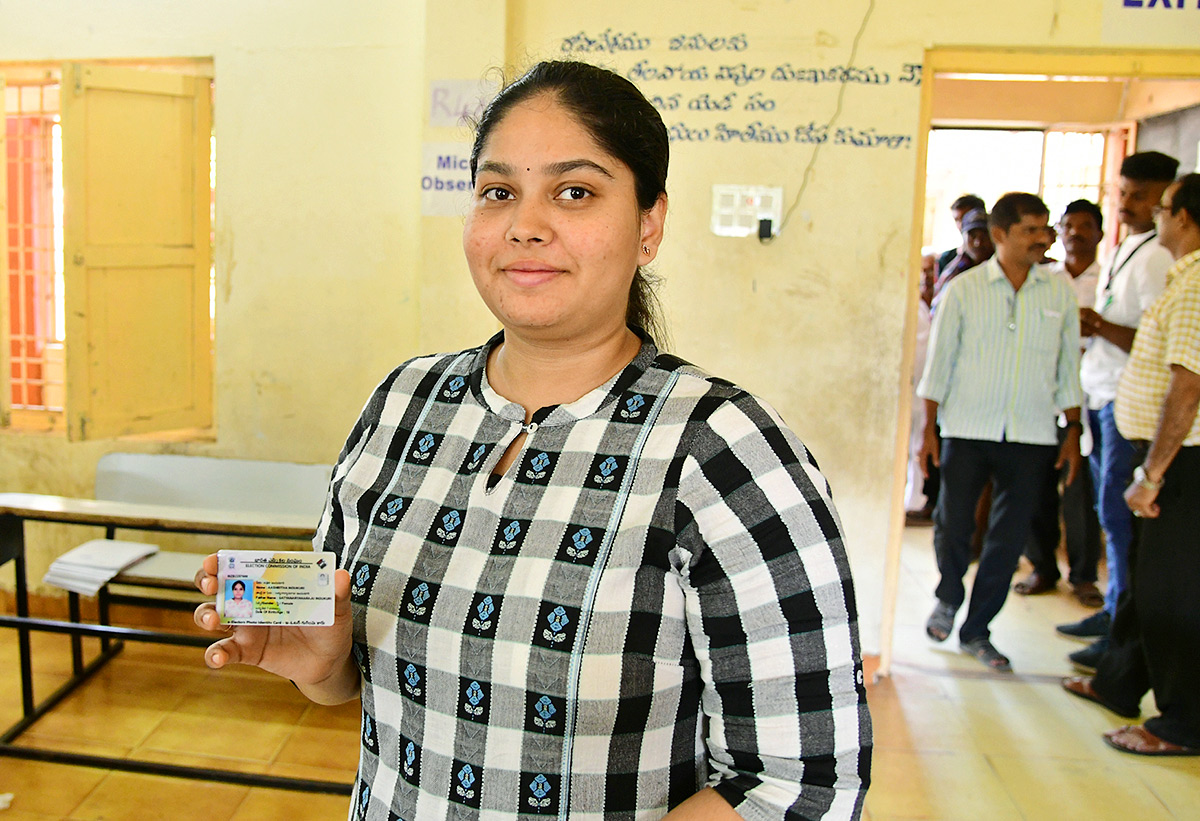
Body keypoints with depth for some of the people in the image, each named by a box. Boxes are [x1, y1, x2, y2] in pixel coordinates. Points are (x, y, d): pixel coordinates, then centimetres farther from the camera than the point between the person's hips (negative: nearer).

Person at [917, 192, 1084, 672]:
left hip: (1031, 435, 2)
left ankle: (976, 631, 20)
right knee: (953, 525, 0)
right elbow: (939, 362, 3)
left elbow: (1068, 366, 11)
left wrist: (1073, 431, 8)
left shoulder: (1060, 291, 6)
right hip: (967, 430, -2)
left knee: (1010, 536, 4)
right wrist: (929, 429, -1)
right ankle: (948, 600, 31)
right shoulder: (964, 289, 0)